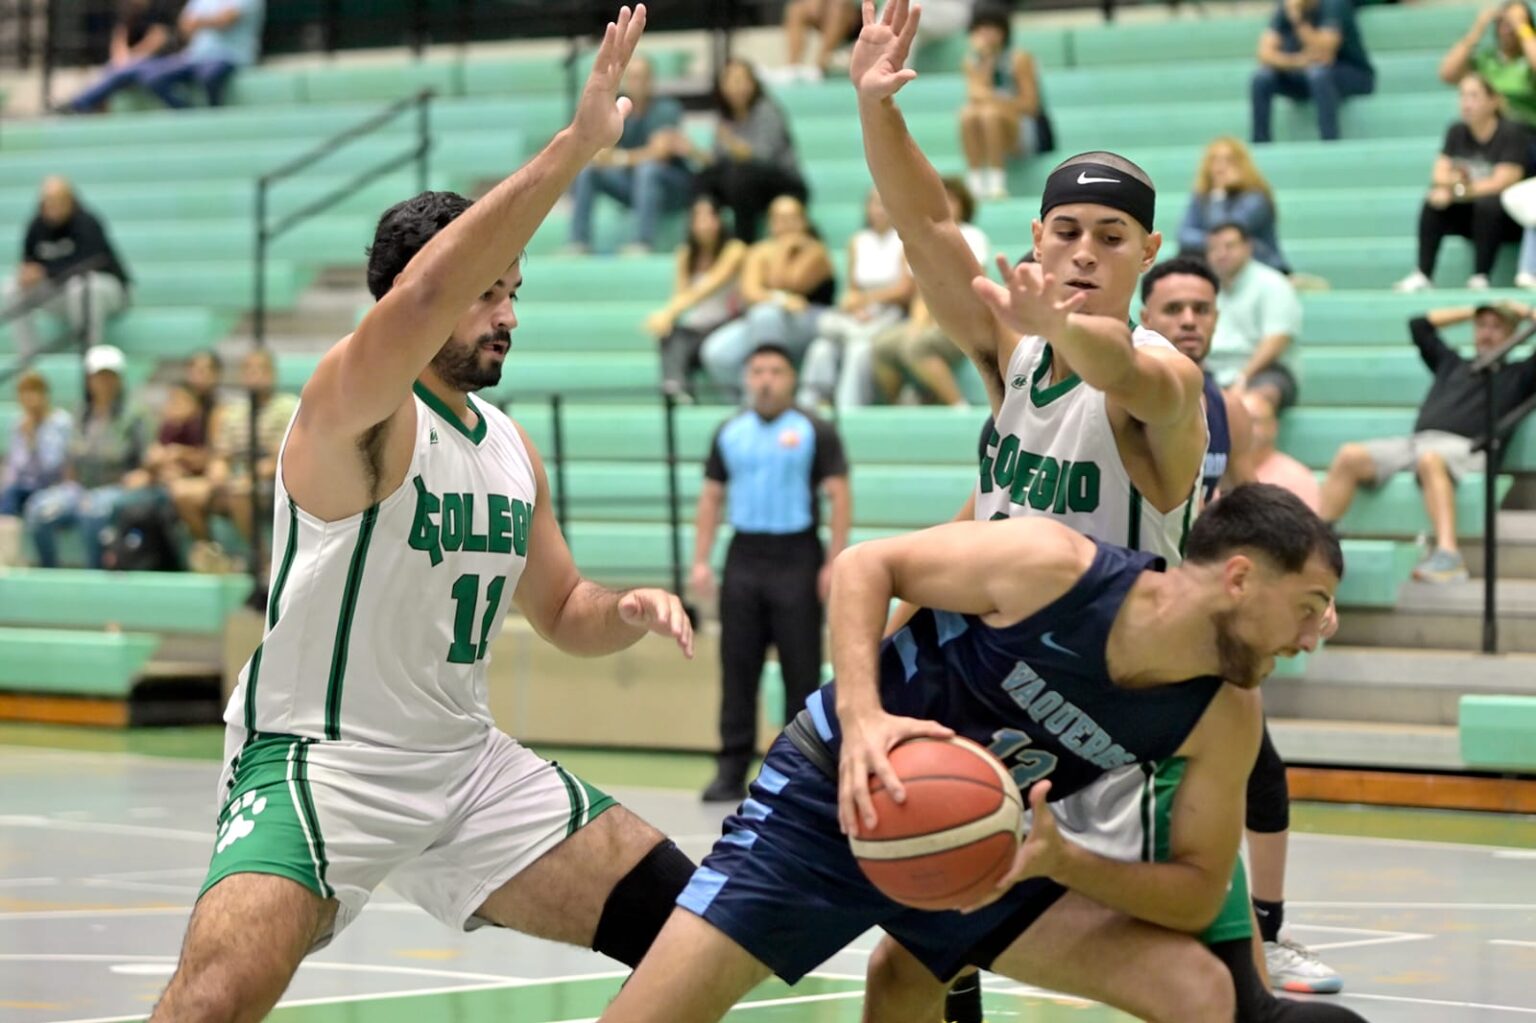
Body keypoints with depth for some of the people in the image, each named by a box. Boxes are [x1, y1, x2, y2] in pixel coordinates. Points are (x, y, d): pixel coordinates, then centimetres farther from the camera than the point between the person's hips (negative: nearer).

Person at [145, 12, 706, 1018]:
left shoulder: (512, 448, 10)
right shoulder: (354, 412, -15)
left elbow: (563, 613, 21)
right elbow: (422, 297, -36)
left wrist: (626, 612, -4)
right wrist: (576, 145, -39)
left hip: (465, 761, 8)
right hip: (316, 759, -8)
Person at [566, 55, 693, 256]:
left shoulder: (665, 109, -12)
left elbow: (660, 151, -25)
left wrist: (620, 158, -37)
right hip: (631, 180, 5)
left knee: (647, 168, -37)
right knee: (584, 169, -14)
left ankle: (642, 244, -46)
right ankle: (578, 244, -22)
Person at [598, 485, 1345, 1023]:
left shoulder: (1225, 719, -11)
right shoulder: (1050, 564, -25)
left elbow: (1198, 888, -5)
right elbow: (865, 564, -13)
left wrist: (1062, 861, -24)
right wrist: (861, 712, -30)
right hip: (836, 799, -5)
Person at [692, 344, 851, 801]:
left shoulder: (815, 432, 0)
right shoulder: (730, 433, 11)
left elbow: (839, 496, -4)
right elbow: (711, 497, 14)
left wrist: (833, 562, -11)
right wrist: (701, 561, 5)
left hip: (796, 557, -3)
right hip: (744, 558, 3)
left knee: (801, 669, 0)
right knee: (738, 667, 2)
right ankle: (731, 771, 5)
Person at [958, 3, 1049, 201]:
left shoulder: (1019, 59, -8)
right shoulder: (972, 62, 5)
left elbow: (1030, 105, -12)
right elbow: (976, 98, -10)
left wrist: (992, 98, -23)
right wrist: (985, 61, -13)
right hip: (991, 142, 4)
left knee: (991, 112, -34)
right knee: (968, 114, -27)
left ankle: (997, 184, -34)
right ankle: (976, 183, -30)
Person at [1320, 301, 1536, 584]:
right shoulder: (1451, 364, 37)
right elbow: (1419, 325, 46)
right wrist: (1471, 312, 45)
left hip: (1465, 448, -5)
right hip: (1415, 441, 5)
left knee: (1429, 459, -42)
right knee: (1349, 456, -21)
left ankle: (1448, 556, -59)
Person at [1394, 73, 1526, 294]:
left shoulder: (1511, 133, -14)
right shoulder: (1457, 132, 3)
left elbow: (1501, 183, -22)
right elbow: (1440, 174, -4)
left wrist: (1459, 189, -32)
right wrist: (1445, 185, -29)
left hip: (1509, 218, -5)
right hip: (1469, 214, 5)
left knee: (1487, 204, -35)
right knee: (1433, 204, -19)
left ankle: (1480, 278, -32)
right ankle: (1423, 276, -25)